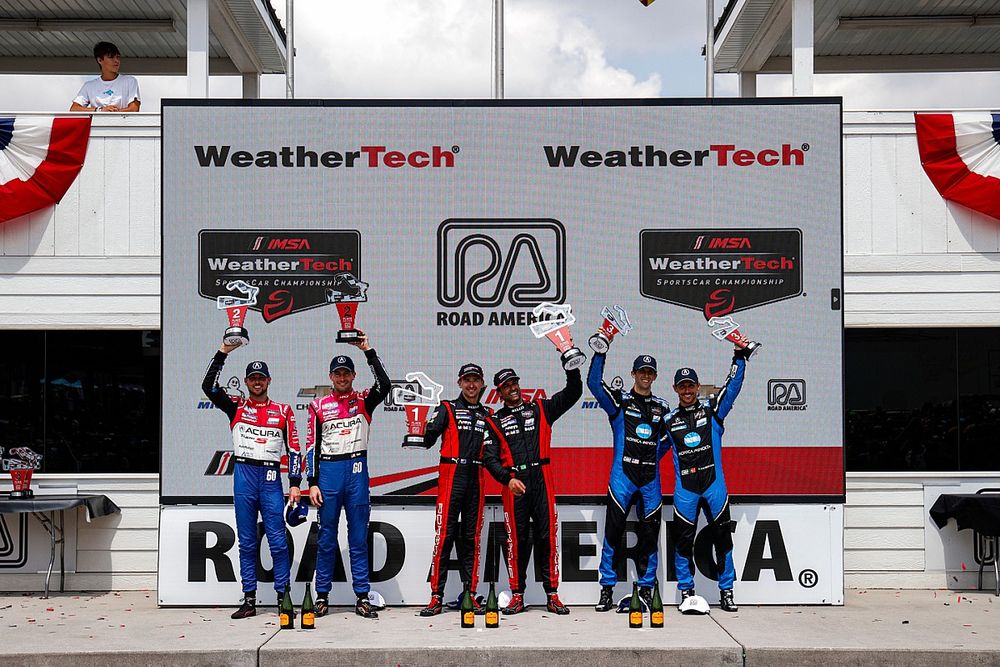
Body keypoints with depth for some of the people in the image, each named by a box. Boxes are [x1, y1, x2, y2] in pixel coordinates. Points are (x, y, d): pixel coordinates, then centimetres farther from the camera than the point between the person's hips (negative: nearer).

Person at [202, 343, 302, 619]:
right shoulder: (236, 407, 9)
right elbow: (209, 386, -5)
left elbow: (293, 449, 7)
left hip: (271, 479, -1)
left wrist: (295, 484, 0)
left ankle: (283, 597, 5)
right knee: (247, 542, 6)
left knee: (278, 542, -2)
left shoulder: (283, 411, 8)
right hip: (244, 476, 1)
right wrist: (223, 352, -9)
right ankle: (249, 601, 11)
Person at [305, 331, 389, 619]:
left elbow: (384, 384, -13)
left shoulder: (363, 400, 8)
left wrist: (368, 351, -12)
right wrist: (312, 483, -1)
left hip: (357, 469, 0)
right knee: (326, 538, 4)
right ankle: (322, 596, 13)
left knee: (359, 538, 3)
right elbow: (312, 445, 6)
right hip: (328, 471, 0)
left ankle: (362, 597, 8)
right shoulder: (319, 406, 8)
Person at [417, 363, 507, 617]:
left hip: (475, 479, 4)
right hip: (451, 475, -4)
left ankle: (470, 594, 9)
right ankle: (436, 596, -5)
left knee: (471, 537, 6)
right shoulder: (448, 408, 5)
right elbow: (429, 438, -6)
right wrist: (427, 434, -22)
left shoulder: (487, 415, 17)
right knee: (445, 534, -7)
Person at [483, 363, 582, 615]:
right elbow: (489, 457, 1)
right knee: (517, 538, 1)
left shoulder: (540, 409, 15)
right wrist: (507, 479, -14)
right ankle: (517, 595, 8)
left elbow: (573, 392, 9)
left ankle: (552, 595, 3)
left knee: (547, 536, -1)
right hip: (513, 483, 0)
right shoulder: (496, 420, 11)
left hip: (541, 480, 1)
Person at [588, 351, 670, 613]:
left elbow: (667, 439, 23)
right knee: (614, 530, -5)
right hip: (622, 475, -3)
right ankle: (607, 588, 3)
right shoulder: (620, 400, 4)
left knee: (650, 534, 5)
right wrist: (600, 353, -17)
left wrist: (650, 460, 11)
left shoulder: (662, 407, 14)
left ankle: (646, 588, 16)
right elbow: (594, 382, -11)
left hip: (651, 478, 3)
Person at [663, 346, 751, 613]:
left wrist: (740, 356, -10)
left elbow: (732, 386, -3)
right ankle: (686, 591, 15)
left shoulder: (712, 409, 5)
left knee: (722, 538, 3)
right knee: (683, 540, 2)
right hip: (684, 488, 1)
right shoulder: (669, 421, 9)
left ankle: (726, 591, 14)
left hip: (714, 484, -1)